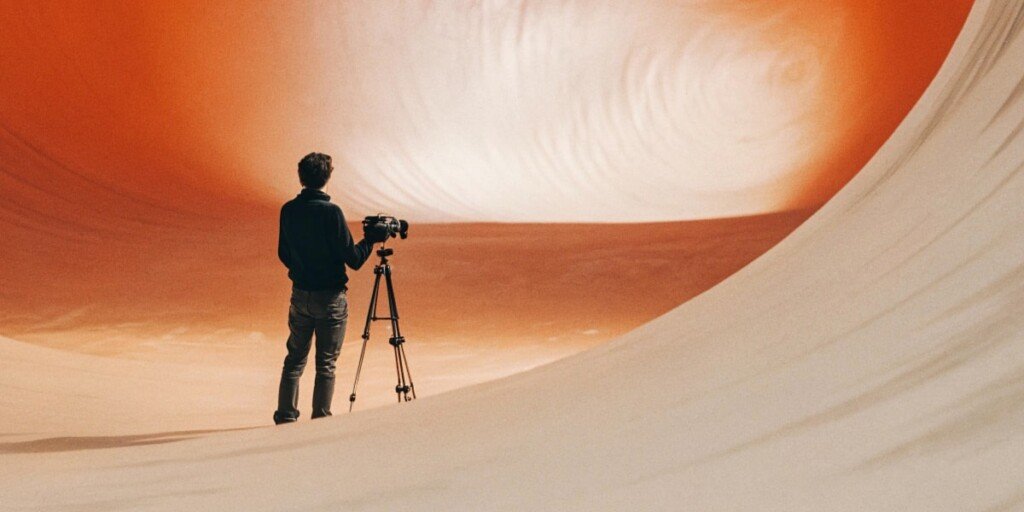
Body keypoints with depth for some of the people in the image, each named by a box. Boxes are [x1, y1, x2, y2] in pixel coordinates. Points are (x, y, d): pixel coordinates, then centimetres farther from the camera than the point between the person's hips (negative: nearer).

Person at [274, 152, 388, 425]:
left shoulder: (288, 210, 0)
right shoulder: (331, 212, -17)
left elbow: (283, 254, 11)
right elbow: (353, 260, -16)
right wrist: (370, 240, 1)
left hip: (299, 295, 5)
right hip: (330, 298, -5)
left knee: (295, 359, 15)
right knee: (326, 364, 4)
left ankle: (286, 417, 16)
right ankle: (320, 420, 7)